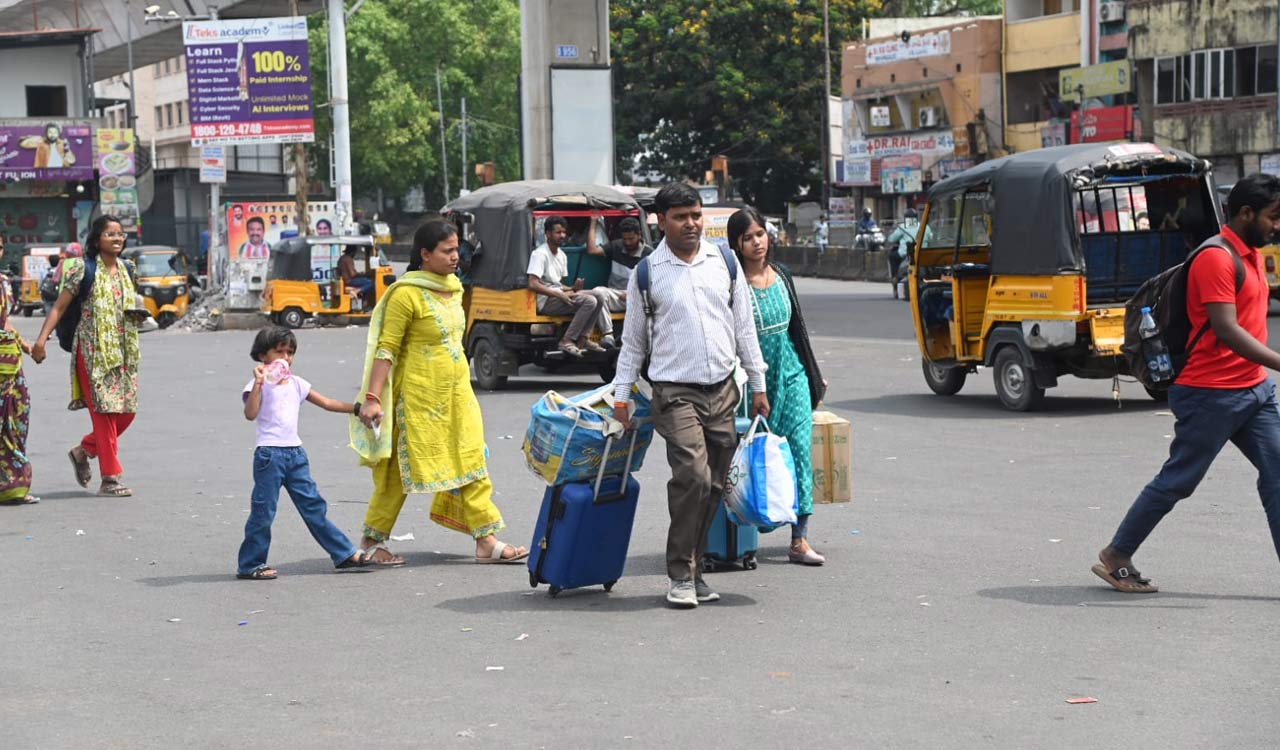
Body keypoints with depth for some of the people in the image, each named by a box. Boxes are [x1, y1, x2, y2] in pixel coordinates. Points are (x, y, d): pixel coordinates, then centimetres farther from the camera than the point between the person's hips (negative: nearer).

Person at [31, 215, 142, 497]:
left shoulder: (124, 269, 12)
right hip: (93, 351, -7)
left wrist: (137, 311, 6)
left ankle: (83, 452, 26)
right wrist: (41, 339, -18)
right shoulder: (85, 269, -6)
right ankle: (110, 479, -1)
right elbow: (59, 307, -8)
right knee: (105, 413, -6)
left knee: (127, 412, 5)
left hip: (122, 353, 7)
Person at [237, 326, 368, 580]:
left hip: (295, 453, 6)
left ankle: (344, 554, 12)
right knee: (263, 511, -3)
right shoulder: (260, 384, -5)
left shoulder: (296, 383, 14)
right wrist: (258, 384, -27)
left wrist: (357, 409, 13)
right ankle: (249, 565, 5)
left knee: (313, 505, 10)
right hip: (270, 453, -6)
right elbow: (250, 414, -20)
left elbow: (326, 403, 19)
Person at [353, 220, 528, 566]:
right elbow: (386, 348, -15)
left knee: (472, 460, 3)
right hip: (419, 395, -7)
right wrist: (373, 397, -19)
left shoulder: (454, 287, 9)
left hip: (457, 391, 7)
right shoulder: (406, 294, -15)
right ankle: (372, 540, 17)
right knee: (400, 467, 2)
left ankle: (487, 540, 5)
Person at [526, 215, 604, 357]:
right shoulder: (540, 254, -11)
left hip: (558, 296, 9)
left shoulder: (561, 255, 17)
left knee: (596, 299, -2)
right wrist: (560, 294, -21)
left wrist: (573, 288, -1)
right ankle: (567, 341, -21)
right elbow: (533, 284, -21)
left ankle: (582, 339, -2)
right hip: (545, 301, -9)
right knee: (589, 301, -22)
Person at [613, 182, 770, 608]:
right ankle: (681, 575, -9)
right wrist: (621, 396, 4)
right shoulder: (647, 274, 1)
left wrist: (758, 385, 13)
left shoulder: (724, 263, 9)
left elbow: (744, 327, 14)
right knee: (693, 476, -18)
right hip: (676, 392, -4)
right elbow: (633, 341, 7)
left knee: (713, 486, 4)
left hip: (722, 389, 4)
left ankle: (693, 568, 15)